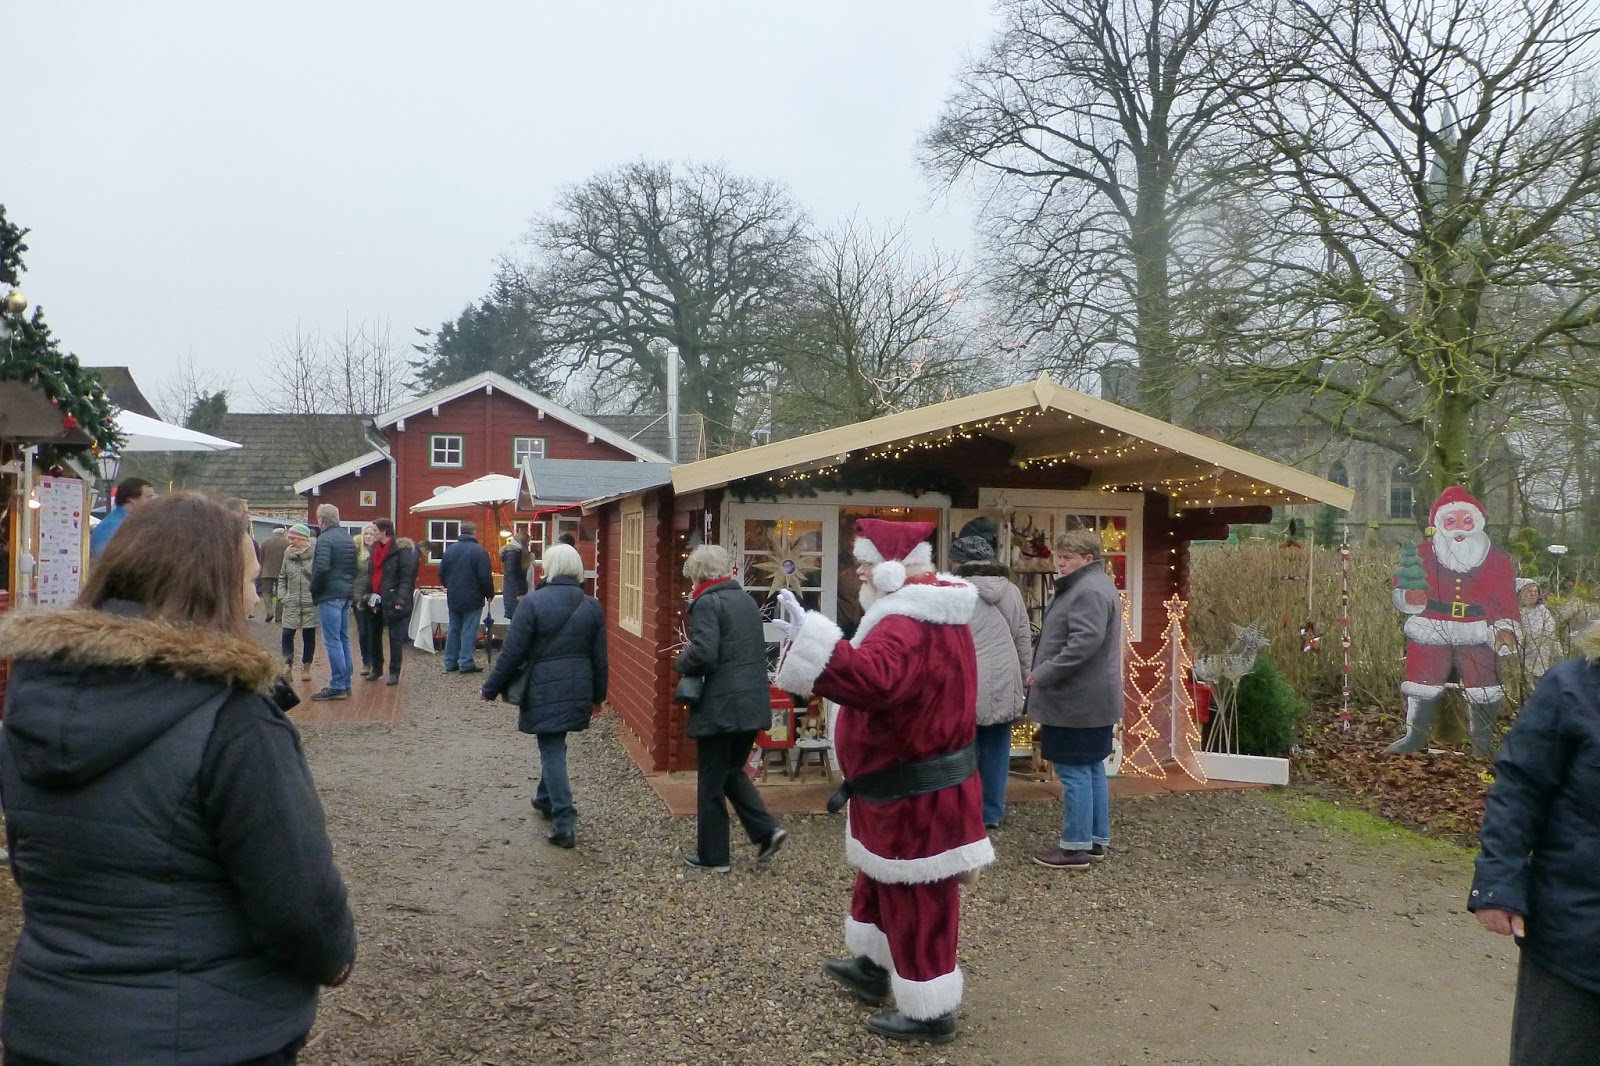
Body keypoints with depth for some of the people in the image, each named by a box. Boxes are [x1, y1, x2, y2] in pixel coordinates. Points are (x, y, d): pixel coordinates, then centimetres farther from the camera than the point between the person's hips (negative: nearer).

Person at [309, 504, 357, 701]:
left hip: (329, 596, -9)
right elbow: (354, 567, 17)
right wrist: (349, 584, 15)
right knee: (343, 639, 14)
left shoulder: (325, 539, -13)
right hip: (346, 594, 9)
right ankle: (345, 683, 19)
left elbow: (321, 568, -22)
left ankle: (337, 686, -6)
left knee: (332, 641, -6)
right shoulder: (348, 539, 14)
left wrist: (314, 589, -9)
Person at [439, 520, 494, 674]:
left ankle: (450, 662, 15)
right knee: (469, 631, -2)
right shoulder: (479, 551, -13)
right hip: (472, 599, -6)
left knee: (453, 630, 13)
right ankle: (466, 663, -2)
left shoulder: (450, 550, 5)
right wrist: (489, 594, -2)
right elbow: (486, 577, -15)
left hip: (453, 598, 6)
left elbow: (441, 574, 10)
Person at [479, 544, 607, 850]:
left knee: (552, 751, 0)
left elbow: (512, 652, -11)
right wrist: (598, 695, 20)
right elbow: (599, 657, 8)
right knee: (554, 745, 24)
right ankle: (546, 800, 41)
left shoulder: (532, 603, -13)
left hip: (544, 691, -5)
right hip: (578, 690, 5)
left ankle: (564, 822, -5)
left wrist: (491, 688, 0)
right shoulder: (592, 606, 2)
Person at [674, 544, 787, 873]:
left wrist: (681, 664, -2)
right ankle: (767, 830, 9)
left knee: (711, 783, 6)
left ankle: (712, 856, 15)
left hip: (720, 707, -8)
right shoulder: (747, 600, 13)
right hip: (753, 702, 8)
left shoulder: (707, 602, -12)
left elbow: (703, 655, -23)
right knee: (732, 772, 22)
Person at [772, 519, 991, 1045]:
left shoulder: (905, 625, -27)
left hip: (914, 793, -11)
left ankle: (930, 1012, 18)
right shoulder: (937, 614, 8)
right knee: (883, 882, 26)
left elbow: (872, 679, -46)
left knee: (916, 901, 3)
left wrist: (809, 639, -50)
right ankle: (874, 969, 44)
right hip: (926, 778, 11)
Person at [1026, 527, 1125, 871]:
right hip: (1094, 698, 11)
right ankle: (1097, 840, 24)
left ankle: (1076, 847, 2)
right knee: (1092, 769, 16)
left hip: (1077, 700, -11)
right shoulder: (1094, 586, 17)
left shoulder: (1089, 591, -18)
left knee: (1074, 772, -4)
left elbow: (1084, 643, -27)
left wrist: (1043, 674, -21)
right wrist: (1043, 672, 16)